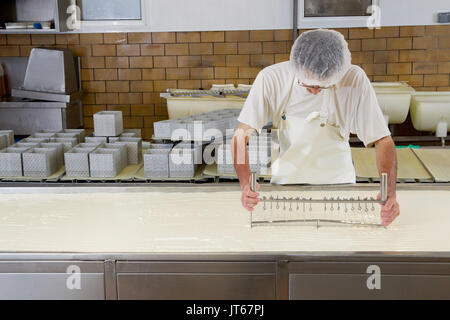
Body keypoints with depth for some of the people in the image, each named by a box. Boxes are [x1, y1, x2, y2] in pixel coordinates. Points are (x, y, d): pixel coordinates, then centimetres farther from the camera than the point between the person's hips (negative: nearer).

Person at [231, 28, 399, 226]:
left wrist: (390, 192, -31)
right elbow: (241, 136, -17)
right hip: (286, 180, 3)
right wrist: (246, 185, -34)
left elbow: (382, 140, -16)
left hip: (337, 181, -3)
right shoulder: (271, 79, -19)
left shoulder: (355, 80, -20)